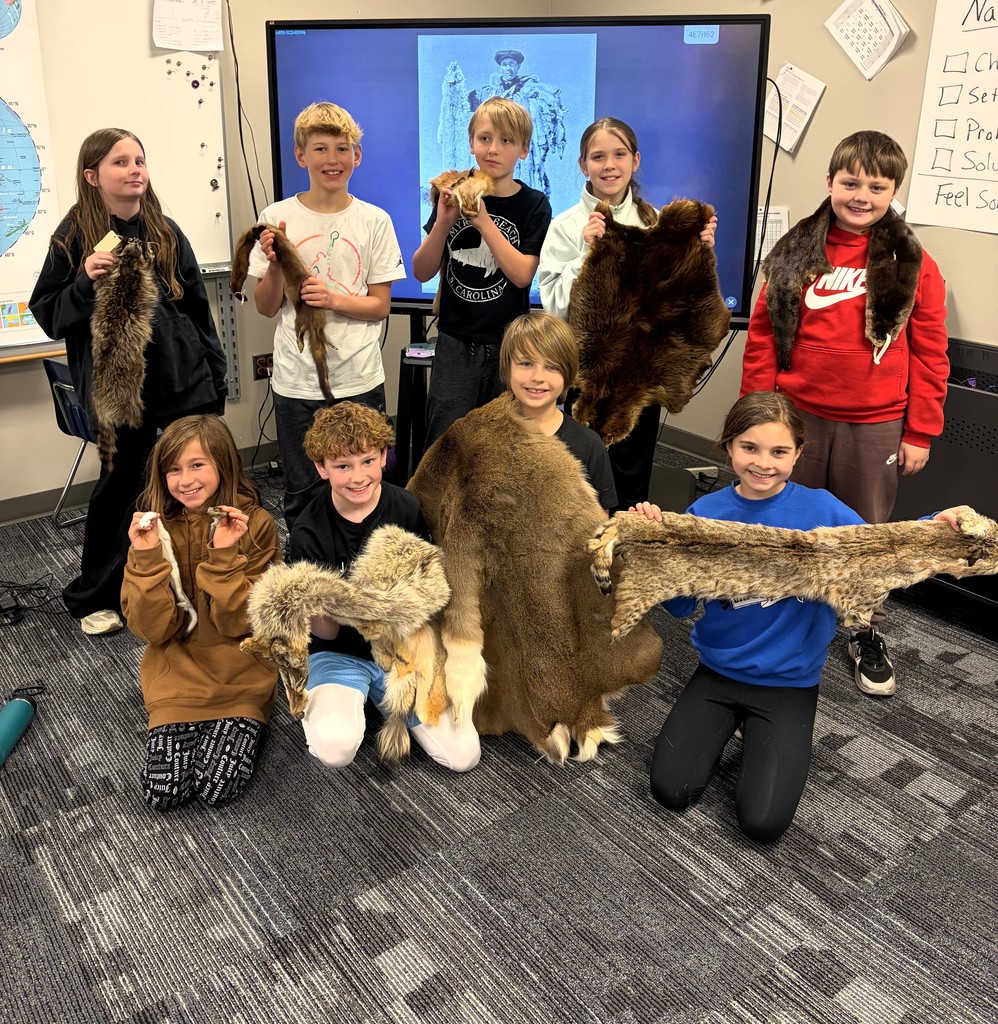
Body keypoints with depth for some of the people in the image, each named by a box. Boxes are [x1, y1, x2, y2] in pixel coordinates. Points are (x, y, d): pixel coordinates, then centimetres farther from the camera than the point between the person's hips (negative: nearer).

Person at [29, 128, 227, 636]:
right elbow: (47, 315, -2)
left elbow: (197, 305, 11)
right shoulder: (74, 237, -3)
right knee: (119, 488, 7)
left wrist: (216, 374, 10)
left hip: (185, 380, 3)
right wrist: (84, 282, -21)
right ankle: (94, 598, 27)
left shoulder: (165, 232, 5)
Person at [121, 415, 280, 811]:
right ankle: (181, 727, 13)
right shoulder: (154, 527, -1)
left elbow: (240, 622, -11)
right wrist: (146, 559, -20)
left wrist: (226, 555, -24)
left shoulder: (255, 524, -8)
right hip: (177, 671, 2)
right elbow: (152, 628, -7)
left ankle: (241, 725, 9)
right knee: (163, 791, -15)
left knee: (217, 786, -19)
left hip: (240, 672, -2)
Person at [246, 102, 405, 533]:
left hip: (359, 379, 0)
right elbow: (266, 307, 3)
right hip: (296, 380, 0)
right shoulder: (277, 217, 1)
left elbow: (380, 305, 1)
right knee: (302, 492, 10)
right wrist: (275, 265, -16)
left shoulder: (373, 221, 1)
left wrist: (336, 299, -17)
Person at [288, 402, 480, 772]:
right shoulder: (309, 533, -13)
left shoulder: (408, 509, -10)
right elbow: (328, 633, -12)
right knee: (335, 748, -31)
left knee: (464, 756, -10)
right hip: (340, 653, -2)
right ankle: (322, 700, 6)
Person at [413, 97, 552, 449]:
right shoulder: (455, 196, 3)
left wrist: (484, 222, -21)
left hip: (508, 343, -1)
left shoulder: (534, 205, -2)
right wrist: (442, 222, -16)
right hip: (455, 342, 1)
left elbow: (522, 275, -14)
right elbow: (422, 272, 0)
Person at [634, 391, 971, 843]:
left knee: (763, 821, -12)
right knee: (670, 789, -8)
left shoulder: (821, 509, -11)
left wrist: (938, 527, -30)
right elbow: (679, 604, -6)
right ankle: (726, 725, 20)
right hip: (718, 670, 2)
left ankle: (772, 738, 19)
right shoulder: (704, 513, -7)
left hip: (789, 681, -2)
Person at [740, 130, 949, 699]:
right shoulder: (794, 253, 1)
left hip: (875, 428, -1)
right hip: (798, 417, 2)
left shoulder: (913, 264, -3)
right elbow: (763, 337, 3)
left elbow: (929, 353, -1)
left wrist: (920, 432, -3)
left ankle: (868, 636, 31)